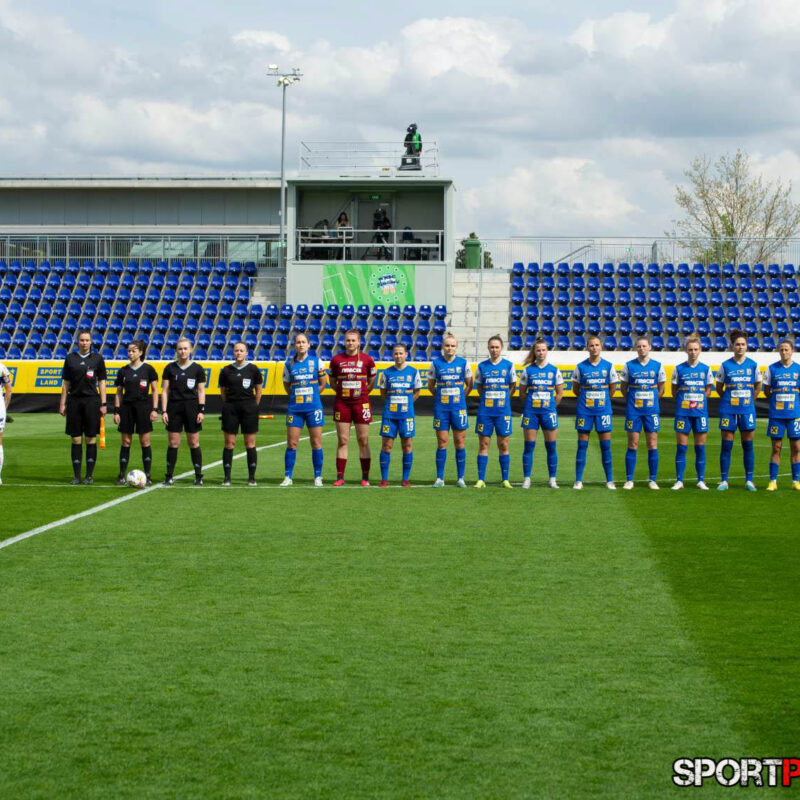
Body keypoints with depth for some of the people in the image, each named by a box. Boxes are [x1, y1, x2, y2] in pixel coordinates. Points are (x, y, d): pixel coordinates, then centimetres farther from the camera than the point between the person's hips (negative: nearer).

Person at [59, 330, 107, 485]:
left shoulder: (97, 358, 5)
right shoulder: (71, 358, 8)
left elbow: (101, 382, 5)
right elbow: (66, 383, 10)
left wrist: (103, 404, -1)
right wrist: (62, 404, 4)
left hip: (91, 400, -1)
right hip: (74, 400, 1)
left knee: (91, 439, -1)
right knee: (76, 440, 2)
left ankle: (89, 475, 5)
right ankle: (76, 476, 7)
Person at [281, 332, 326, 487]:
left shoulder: (316, 361, 1)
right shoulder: (289, 364, 4)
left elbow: (322, 383, 10)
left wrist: (311, 395, 8)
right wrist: (296, 396, 9)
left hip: (313, 406, -1)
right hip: (294, 408, 1)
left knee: (316, 443, 1)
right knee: (291, 443, 0)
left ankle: (318, 477, 8)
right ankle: (287, 477, 7)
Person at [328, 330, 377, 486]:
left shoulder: (366, 359, 2)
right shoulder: (336, 359, 4)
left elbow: (372, 382, 12)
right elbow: (332, 383, 14)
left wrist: (362, 392, 6)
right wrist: (342, 391, 5)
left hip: (361, 403, -1)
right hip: (342, 403, 1)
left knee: (363, 441, 2)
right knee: (342, 441, 1)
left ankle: (365, 477, 7)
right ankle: (340, 477, 3)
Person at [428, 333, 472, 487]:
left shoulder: (463, 363, 2)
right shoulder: (436, 363, 2)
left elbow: (469, 384, 11)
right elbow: (430, 385, 11)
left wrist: (461, 397, 4)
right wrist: (440, 397, 4)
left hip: (458, 407, 0)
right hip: (441, 408, 0)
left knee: (460, 442, 1)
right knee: (442, 442, 1)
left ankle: (461, 478, 7)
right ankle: (440, 478, 6)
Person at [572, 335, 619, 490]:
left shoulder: (608, 366, 2)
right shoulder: (581, 367, 1)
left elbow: (613, 388, 10)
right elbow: (575, 388, 9)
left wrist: (602, 399, 10)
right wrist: (586, 399, 7)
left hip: (603, 409, 0)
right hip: (584, 410, 0)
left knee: (605, 445, 0)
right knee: (582, 445, 1)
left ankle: (609, 480, 7)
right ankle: (578, 480, 5)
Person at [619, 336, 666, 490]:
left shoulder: (657, 366, 4)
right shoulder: (629, 366, 1)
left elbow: (661, 388, 12)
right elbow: (624, 388, 9)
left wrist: (651, 401, 7)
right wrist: (632, 401, 3)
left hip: (652, 410, 1)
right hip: (633, 411, -1)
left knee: (652, 445, 0)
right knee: (632, 445, 0)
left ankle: (653, 480, 7)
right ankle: (629, 480, 5)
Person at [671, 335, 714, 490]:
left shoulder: (705, 369, 5)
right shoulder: (679, 369, 2)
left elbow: (708, 390, 13)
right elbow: (674, 390, 8)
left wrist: (699, 401, 2)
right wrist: (684, 401, -1)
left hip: (700, 412, 1)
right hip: (683, 412, -1)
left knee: (700, 447, 3)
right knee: (681, 447, -1)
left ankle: (701, 480, 9)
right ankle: (679, 481, 4)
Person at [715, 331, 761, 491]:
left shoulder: (752, 365, 3)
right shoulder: (726, 365, 0)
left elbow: (758, 386, 15)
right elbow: (719, 388, 10)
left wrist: (750, 400, 9)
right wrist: (727, 400, 4)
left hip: (747, 410, 1)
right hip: (728, 410, -1)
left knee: (748, 445, 3)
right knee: (726, 446, 0)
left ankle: (749, 480, 10)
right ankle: (724, 480, 5)